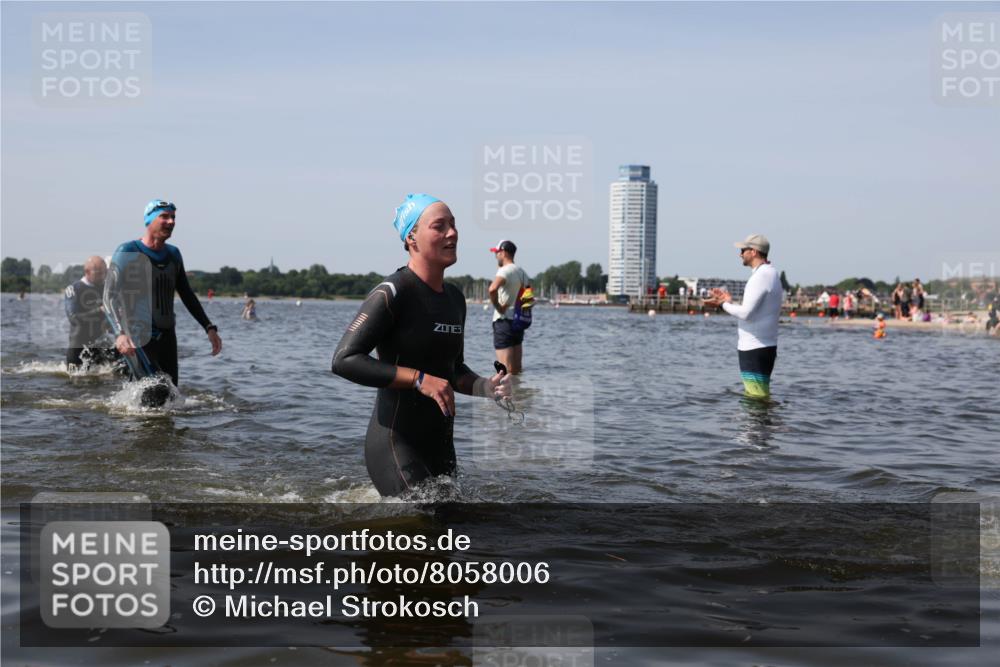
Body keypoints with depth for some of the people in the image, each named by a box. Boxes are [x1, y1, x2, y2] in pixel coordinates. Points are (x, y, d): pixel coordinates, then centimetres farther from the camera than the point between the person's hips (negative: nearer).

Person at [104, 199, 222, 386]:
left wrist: (209, 328, 14)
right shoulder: (127, 252, -6)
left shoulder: (173, 254, 13)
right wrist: (120, 334, -31)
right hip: (138, 339, -6)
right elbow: (110, 297, -15)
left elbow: (187, 295, 22)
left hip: (167, 337, 6)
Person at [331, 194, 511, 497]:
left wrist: (484, 386, 1)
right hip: (396, 447, -8)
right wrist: (419, 379, -25)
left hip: (440, 446, 8)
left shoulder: (455, 298, 11)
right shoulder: (392, 293, -14)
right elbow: (343, 360, -22)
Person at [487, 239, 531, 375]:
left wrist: (497, 306, -18)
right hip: (519, 321, 8)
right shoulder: (521, 272, 14)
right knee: (517, 369, 11)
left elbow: (492, 289, -31)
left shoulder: (505, 270, -12)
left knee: (506, 370, -9)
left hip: (504, 321, -8)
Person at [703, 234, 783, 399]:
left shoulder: (761, 276, -16)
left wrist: (725, 304, -8)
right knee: (756, 396, 14)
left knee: (758, 398, -9)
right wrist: (729, 302, 15)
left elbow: (745, 313, -23)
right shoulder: (772, 274, 16)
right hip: (765, 346, 10)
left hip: (755, 349, -10)